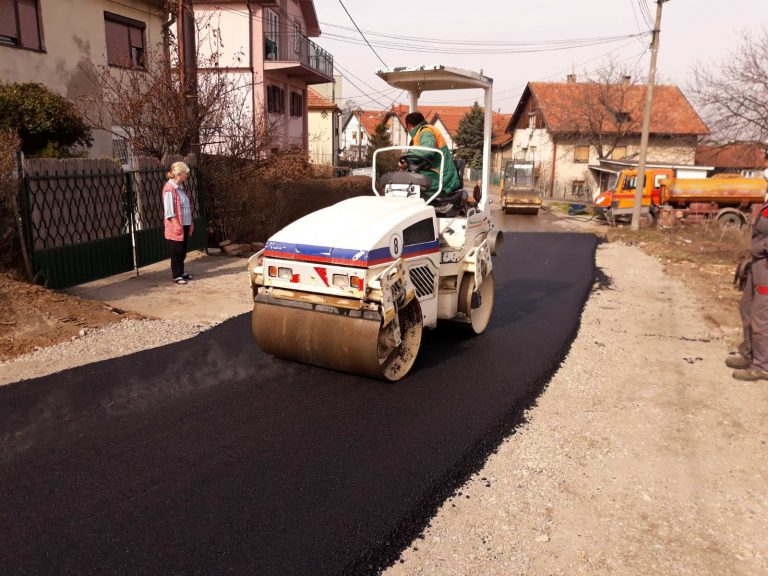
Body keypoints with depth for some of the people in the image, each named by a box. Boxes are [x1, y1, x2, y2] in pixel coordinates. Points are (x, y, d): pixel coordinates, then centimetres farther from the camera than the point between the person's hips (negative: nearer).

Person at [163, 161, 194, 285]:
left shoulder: (180, 187, 13)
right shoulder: (169, 189, -15)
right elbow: (169, 211, -18)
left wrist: (190, 223, 13)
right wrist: (177, 225, -21)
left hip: (185, 225, 8)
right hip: (176, 226, -8)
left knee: (183, 251, 14)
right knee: (177, 251, -1)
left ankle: (181, 272, 25)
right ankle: (176, 276, 8)